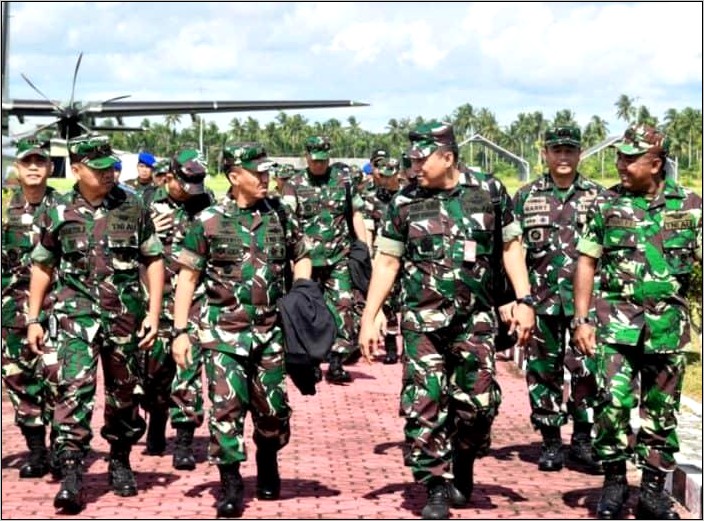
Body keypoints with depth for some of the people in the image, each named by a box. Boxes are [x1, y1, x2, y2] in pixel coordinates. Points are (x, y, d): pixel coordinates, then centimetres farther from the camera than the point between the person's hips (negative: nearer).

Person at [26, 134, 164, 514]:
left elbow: (154, 261, 6)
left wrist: (154, 314, -1)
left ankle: (120, 462, 30)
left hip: (125, 315, 2)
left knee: (123, 392, 11)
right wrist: (33, 318, 8)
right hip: (77, 312, -1)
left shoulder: (132, 208, 2)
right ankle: (71, 475, -16)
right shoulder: (58, 212, 2)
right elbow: (42, 266, 11)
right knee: (75, 387, -15)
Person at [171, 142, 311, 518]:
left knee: (273, 408, 10)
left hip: (270, 331, 3)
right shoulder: (209, 221, -4)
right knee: (226, 408, -6)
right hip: (225, 332, -3)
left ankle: (268, 472, 35)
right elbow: (187, 277, -1)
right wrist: (180, 331, -6)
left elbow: (301, 257, 18)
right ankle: (231, 488, 5)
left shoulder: (279, 215, 4)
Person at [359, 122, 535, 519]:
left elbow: (511, 246, 8)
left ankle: (462, 470, 28)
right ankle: (438, 489, 7)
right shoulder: (405, 203, 1)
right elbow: (387, 262, 6)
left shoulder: (490, 193, 0)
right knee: (424, 405, -3)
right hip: (421, 322, 0)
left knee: (479, 402, 1)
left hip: (475, 320, 0)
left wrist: (524, 301, 0)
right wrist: (369, 318, 2)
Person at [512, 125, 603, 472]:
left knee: (588, 369, -3)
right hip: (541, 299, 1)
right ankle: (550, 442, 15)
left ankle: (583, 439, 11)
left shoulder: (597, 196, 7)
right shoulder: (526, 197, 6)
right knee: (543, 371, 5)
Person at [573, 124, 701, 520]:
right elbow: (587, 263, 6)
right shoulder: (606, 205, 4)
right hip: (616, 321, -1)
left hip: (668, 324, 1)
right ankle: (614, 482, 3)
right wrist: (582, 319, 0)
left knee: (661, 411, 7)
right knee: (614, 399, -14)